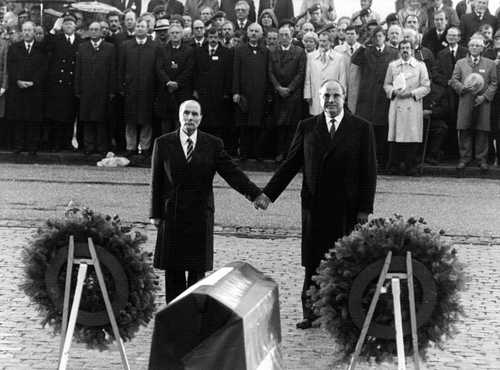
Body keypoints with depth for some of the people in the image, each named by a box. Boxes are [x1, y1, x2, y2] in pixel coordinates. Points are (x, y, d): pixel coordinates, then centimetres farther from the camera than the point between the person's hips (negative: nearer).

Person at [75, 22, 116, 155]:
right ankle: (89, 146, 9)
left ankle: (102, 147, 7)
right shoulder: (82, 47, 11)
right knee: (87, 120, 3)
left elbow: (113, 70, 2)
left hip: (103, 91, -2)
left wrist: (112, 90, -4)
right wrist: (77, 89, 2)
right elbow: (78, 70, 9)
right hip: (86, 90, 2)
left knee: (102, 120, 1)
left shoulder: (110, 48, 5)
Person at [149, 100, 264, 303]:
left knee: (198, 269, 2)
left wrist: (254, 193, -15)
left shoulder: (213, 144, 3)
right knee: (173, 270, 3)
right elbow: (156, 181, 4)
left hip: (200, 215, 0)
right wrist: (155, 213, 0)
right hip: (172, 215, 0)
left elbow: (231, 172, -2)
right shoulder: (163, 144, 3)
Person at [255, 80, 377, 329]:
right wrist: (268, 194, 0)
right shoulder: (307, 128, 7)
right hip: (314, 206, 2)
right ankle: (311, 313, 17)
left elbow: (369, 171, 0)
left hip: (347, 208, -2)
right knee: (313, 263, 6)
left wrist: (365, 208, -5)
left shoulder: (361, 128, 1)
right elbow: (290, 164, 8)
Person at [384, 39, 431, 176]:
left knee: (412, 136, -4)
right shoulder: (392, 66, 14)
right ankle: (394, 165, 5)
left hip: (413, 107, -1)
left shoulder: (420, 66, 8)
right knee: (395, 136, -2)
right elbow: (386, 84, 15)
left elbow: (426, 87, 5)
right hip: (396, 106, 1)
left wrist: (411, 93, -9)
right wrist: (394, 91, -6)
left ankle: (411, 166, 1)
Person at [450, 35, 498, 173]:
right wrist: (463, 88, -11)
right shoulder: (460, 63, 12)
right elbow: (454, 80, 8)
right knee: (465, 131, -1)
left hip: (483, 103, 0)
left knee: (482, 132, 0)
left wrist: (485, 96, -8)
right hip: (465, 103, 1)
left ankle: (482, 159, 9)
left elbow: (493, 83, 6)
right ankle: (464, 158, 8)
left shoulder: (490, 64, 9)